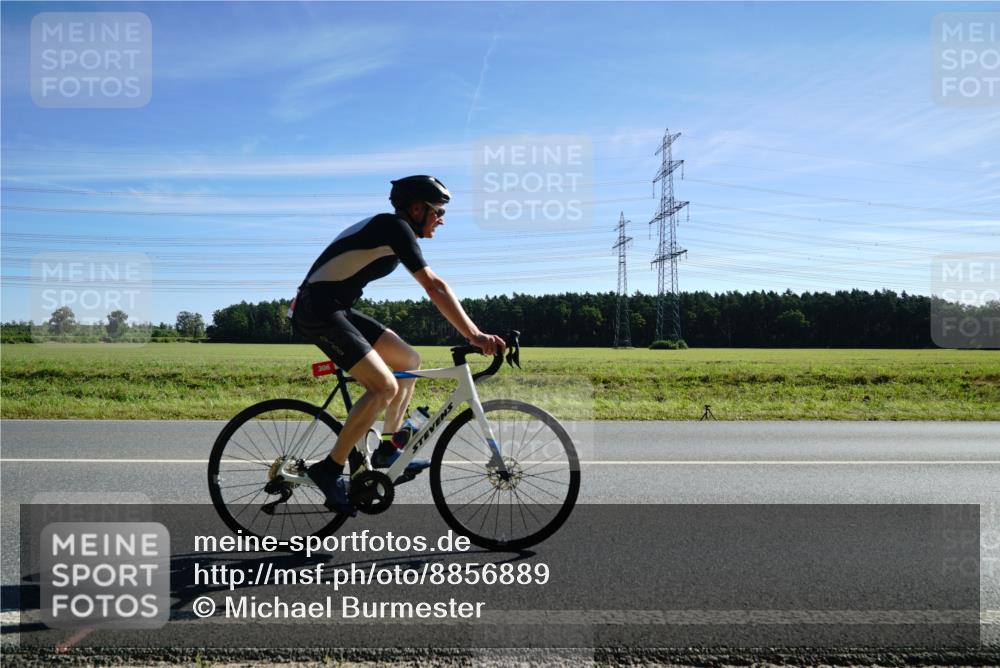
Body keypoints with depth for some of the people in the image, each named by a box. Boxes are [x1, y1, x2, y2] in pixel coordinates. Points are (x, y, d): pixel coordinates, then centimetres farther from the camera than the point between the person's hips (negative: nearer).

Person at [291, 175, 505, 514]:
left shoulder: (389, 229, 16)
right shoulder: (395, 227, -14)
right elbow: (435, 287, -22)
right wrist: (474, 335, -25)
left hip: (337, 309, 10)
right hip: (318, 310, -10)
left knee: (409, 361, 9)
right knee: (385, 386, -17)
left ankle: (387, 451, 14)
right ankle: (330, 469, -7)